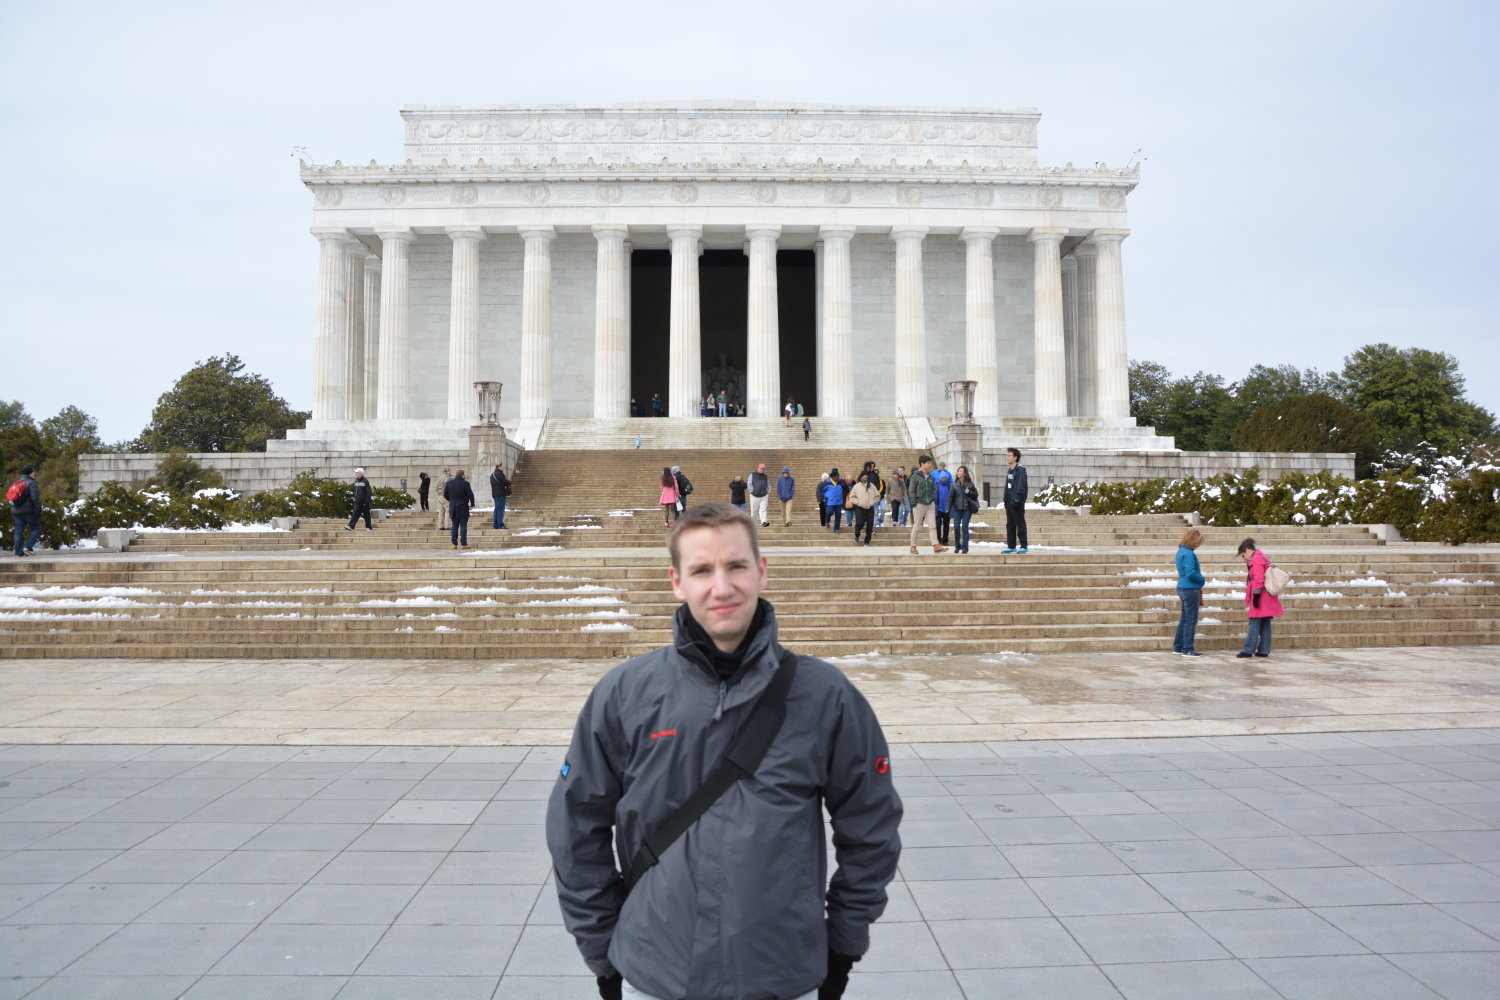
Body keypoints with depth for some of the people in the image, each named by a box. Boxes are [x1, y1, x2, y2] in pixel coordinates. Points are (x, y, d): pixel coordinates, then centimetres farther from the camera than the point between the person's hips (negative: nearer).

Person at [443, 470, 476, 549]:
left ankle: (454, 544, 10)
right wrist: (472, 504, 2)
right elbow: (470, 495, -13)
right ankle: (463, 544, -4)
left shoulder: (449, 483, 2)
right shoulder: (465, 483, -12)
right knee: (463, 526, -1)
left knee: (454, 526, 10)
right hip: (463, 508, -4)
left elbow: (445, 494, 9)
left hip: (453, 508, 4)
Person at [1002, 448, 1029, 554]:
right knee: (1010, 525, 11)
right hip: (1009, 502, 9)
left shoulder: (1020, 470, -9)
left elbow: (1021, 485, -18)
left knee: (1020, 524, -6)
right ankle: (1011, 546, 17)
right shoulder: (1009, 470, 18)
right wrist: (1005, 497, 15)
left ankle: (1023, 546, -3)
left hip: (1017, 502, -9)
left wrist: (1017, 497, -24)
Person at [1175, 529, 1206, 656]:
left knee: (1184, 618, 16)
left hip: (1182, 588, 10)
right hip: (1190, 589, -10)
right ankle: (1188, 649, 2)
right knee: (1191, 620, -2)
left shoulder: (1181, 551, 12)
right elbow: (1190, 573, -25)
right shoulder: (1188, 554, -18)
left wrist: (1199, 575, 8)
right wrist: (1202, 579, -9)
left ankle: (1178, 647, 20)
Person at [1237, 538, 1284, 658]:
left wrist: (1256, 595, -20)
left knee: (1255, 624, -8)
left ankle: (1248, 651, -6)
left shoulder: (1256, 560, -13)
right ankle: (1263, 651, 12)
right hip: (1268, 598, 10)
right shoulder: (1264, 557, 19)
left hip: (1260, 599, -10)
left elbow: (1258, 580, -21)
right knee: (1265, 625, 9)